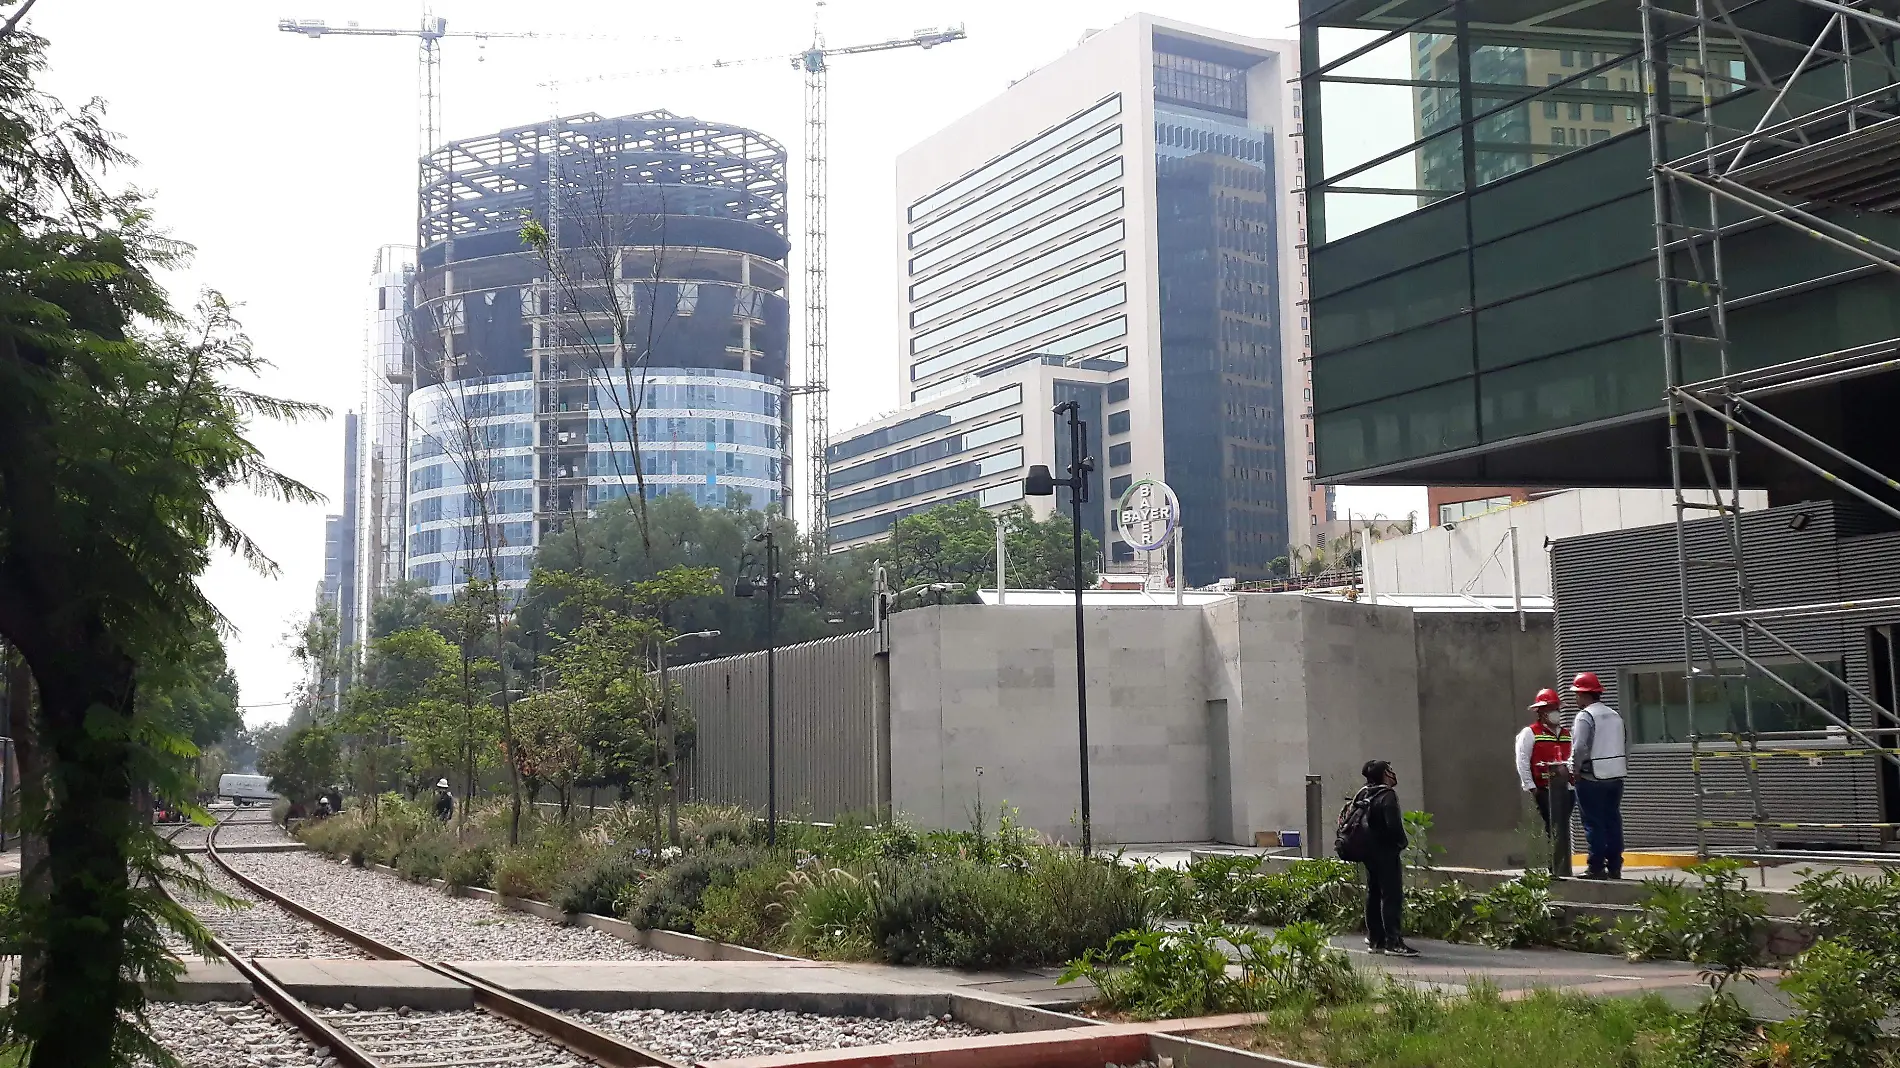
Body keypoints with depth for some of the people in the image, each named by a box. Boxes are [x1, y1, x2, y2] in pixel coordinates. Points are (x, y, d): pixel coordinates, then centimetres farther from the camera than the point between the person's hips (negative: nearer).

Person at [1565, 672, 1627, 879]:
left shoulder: (1585, 716, -12)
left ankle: (1597, 868, -3)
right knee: (1613, 822, 10)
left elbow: (1580, 747, -20)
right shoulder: (1615, 716, 13)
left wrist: (1575, 769, -7)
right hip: (1615, 776, 7)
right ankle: (1615, 867, 12)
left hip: (1591, 778, -7)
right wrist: (1623, 768, 18)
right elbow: (1624, 747, 14)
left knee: (1594, 823, -3)